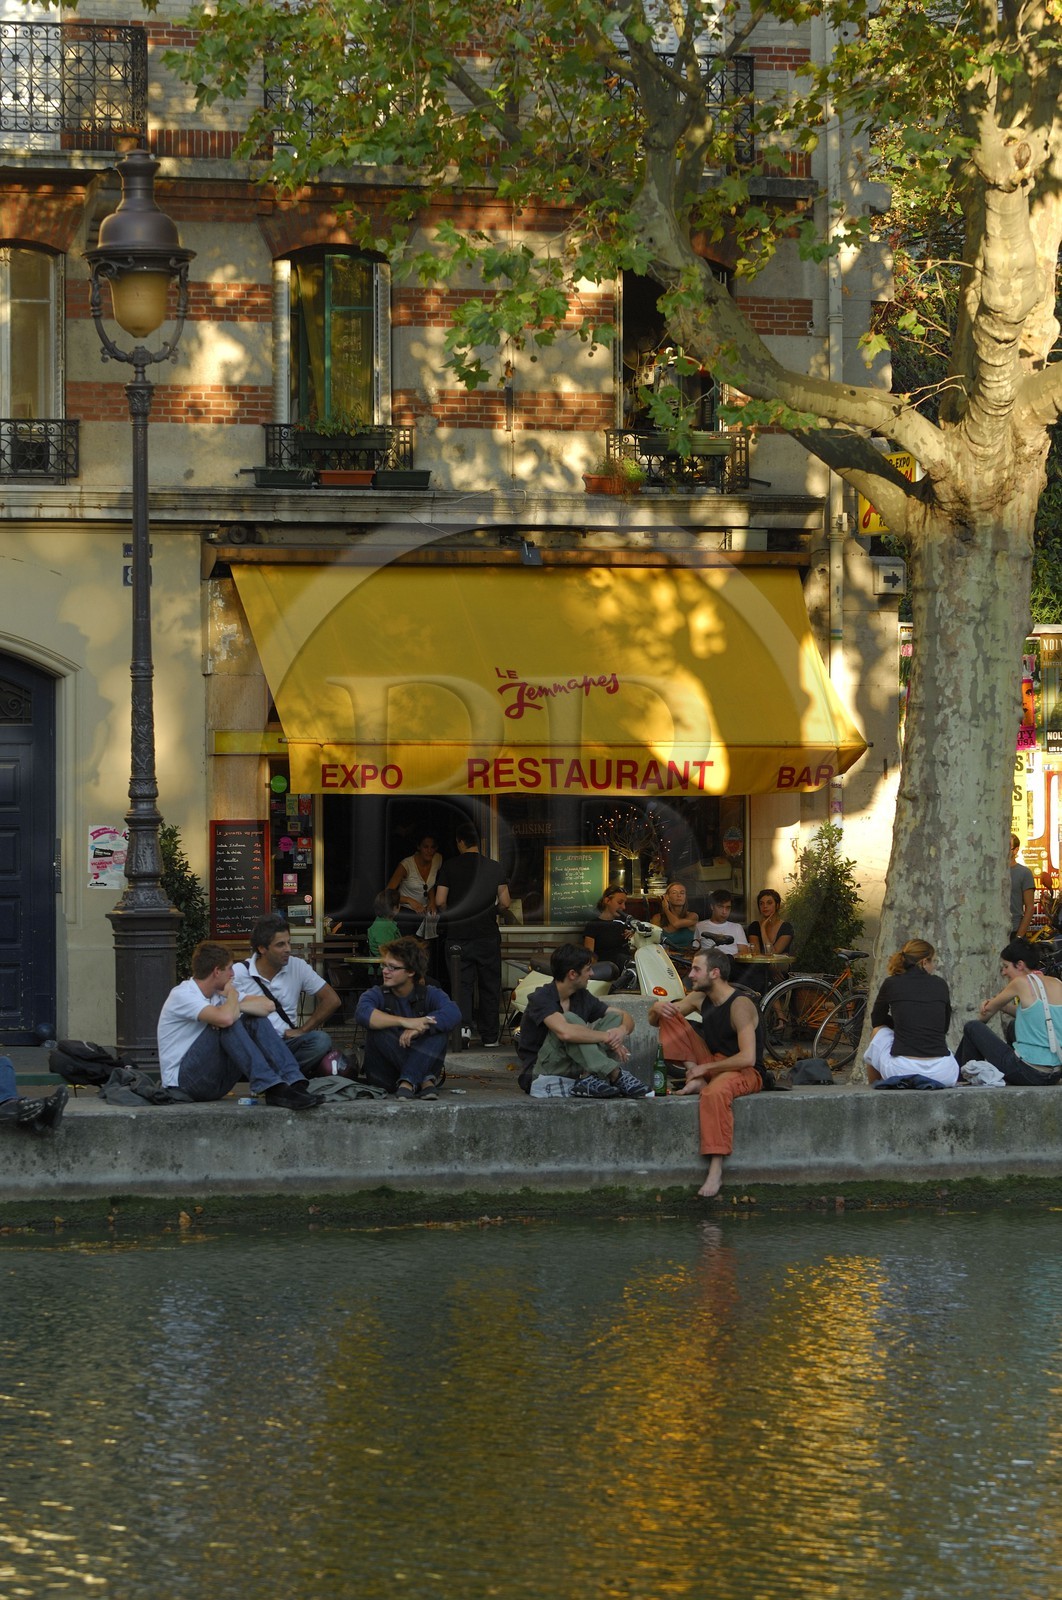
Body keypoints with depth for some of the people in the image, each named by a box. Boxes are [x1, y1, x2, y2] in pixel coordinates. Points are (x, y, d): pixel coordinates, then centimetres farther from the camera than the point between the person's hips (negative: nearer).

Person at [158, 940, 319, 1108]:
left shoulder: (218, 992, 10)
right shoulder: (182, 995, -15)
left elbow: (267, 1005, 1)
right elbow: (226, 1018, -32)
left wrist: (236, 1006, -15)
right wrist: (232, 995, -10)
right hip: (183, 1080, -8)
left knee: (255, 1020, -6)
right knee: (226, 1024, -26)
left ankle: (294, 1081, -22)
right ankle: (272, 1088, -36)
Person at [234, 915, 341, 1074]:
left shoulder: (297, 967, 5)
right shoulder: (239, 973, -2)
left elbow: (332, 1000, 6)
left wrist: (302, 1030, -1)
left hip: (287, 1040, 3)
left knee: (321, 1040, -28)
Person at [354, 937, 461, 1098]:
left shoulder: (429, 994, 0)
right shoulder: (377, 995, -2)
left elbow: (453, 1013, -23)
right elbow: (362, 1012, -28)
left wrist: (418, 1028, -37)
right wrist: (404, 1022, -37)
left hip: (420, 1065, 0)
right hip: (385, 1076, 0)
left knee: (440, 1027, -21)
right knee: (378, 1027, -25)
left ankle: (407, 1082, -32)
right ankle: (425, 1080, -30)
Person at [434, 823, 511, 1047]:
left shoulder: (449, 867, -4)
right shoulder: (494, 868, 0)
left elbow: (440, 902, -8)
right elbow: (505, 903, -1)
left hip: (458, 935, -1)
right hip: (487, 934, 1)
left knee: (462, 984, 3)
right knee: (489, 986, 9)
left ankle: (463, 1026, -18)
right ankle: (489, 1037, 14)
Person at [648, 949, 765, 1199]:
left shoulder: (740, 1005, -20)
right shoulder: (700, 998, 4)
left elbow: (747, 1058, -29)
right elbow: (655, 1021, 15)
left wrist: (706, 1068, -21)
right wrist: (657, 1008, -11)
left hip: (746, 1072, -9)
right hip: (712, 1063, 9)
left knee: (715, 1092, -44)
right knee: (670, 1018, 4)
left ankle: (715, 1172, -46)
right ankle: (696, 1081, -11)